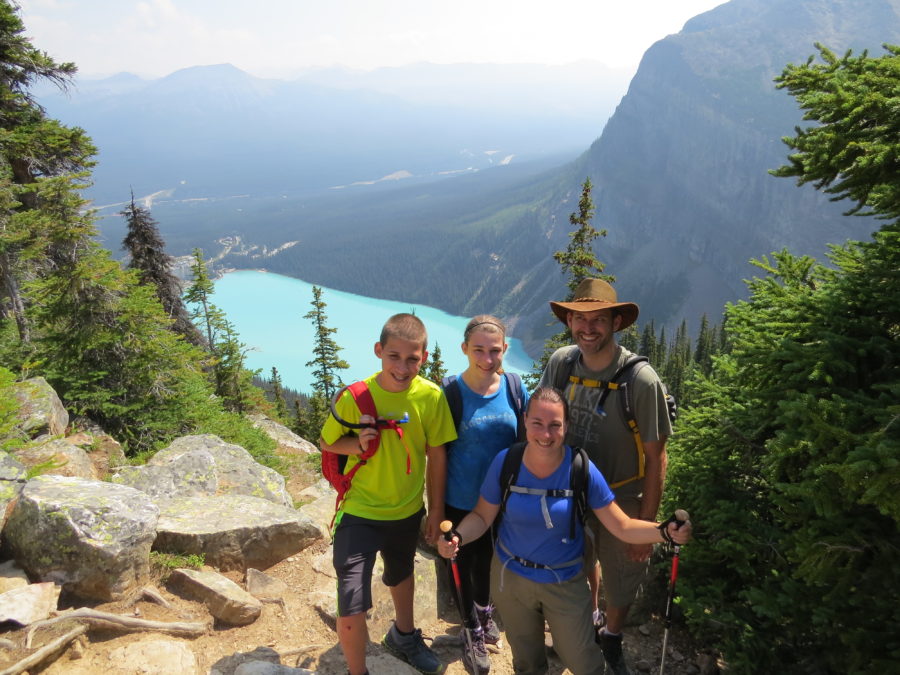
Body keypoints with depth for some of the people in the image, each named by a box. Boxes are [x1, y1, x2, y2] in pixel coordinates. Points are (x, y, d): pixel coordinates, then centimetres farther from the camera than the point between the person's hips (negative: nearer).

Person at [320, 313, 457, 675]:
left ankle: (404, 635, 60)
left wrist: (436, 509, 1)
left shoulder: (431, 396, -16)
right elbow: (327, 442, -5)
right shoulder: (355, 397, -20)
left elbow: (436, 455, -5)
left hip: (408, 511, 3)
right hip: (360, 513, -3)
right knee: (351, 608, -8)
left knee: (401, 575, 29)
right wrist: (355, 444, -26)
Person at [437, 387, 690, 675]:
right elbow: (482, 516, -8)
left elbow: (623, 526, -17)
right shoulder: (505, 462, -18)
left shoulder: (582, 469, -20)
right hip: (510, 576, 1)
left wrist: (665, 531, -34)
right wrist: (457, 536, -28)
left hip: (565, 583, -1)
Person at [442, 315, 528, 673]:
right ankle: (473, 631, 42)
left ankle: (484, 610, 54)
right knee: (464, 563, 17)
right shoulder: (450, 391, -19)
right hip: (460, 501, -3)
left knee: (487, 558, 25)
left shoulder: (513, 385, -10)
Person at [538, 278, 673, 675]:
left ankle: (611, 642, 48)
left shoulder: (641, 381, -25)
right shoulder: (560, 363, -14)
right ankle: (587, 623, 56)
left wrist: (647, 526, -14)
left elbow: (656, 457, -17)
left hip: (622, 500, -3)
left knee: (621, 585, 16)